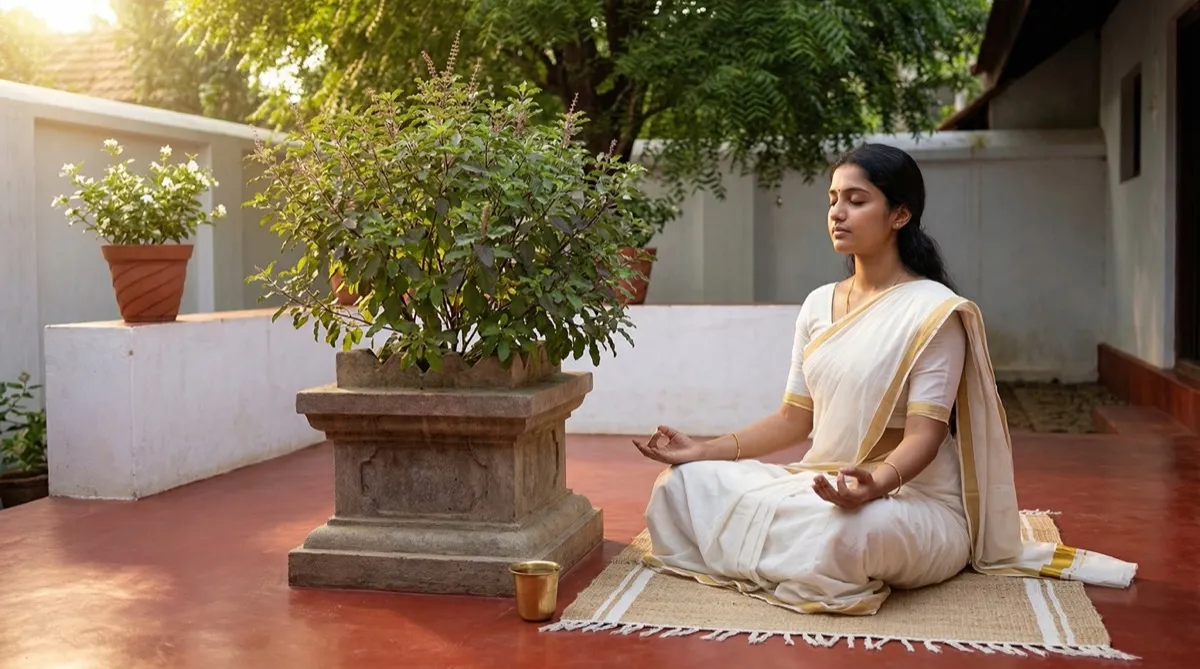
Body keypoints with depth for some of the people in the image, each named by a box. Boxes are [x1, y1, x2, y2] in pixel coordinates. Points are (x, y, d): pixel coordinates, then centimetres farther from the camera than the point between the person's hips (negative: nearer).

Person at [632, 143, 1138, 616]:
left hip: (913, 500, -6)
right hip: (821, 488, 6)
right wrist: (705, 450, 0)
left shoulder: (934, 311, -11)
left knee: (851, 530, -41)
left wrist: (874, 486, -40)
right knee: (682, 485, -8)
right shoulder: (818, 305, 10)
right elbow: (795, 418, 11)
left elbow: (923, 436, -18)